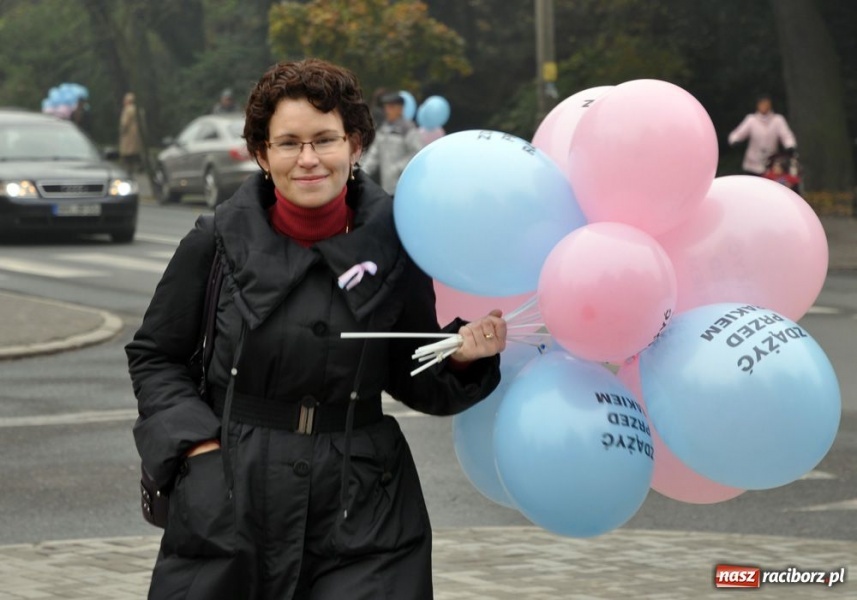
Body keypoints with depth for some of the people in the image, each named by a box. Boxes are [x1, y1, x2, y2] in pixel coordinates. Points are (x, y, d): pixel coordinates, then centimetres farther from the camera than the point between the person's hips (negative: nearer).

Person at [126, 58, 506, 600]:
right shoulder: (218, 241, -3)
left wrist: (463, 355, -11)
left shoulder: (394, 244, -1)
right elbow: (154, 357, 8)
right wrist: (197, 444, -5)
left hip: (361, 509, 0)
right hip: (228, 503, 0)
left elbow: (414, 380, 9)